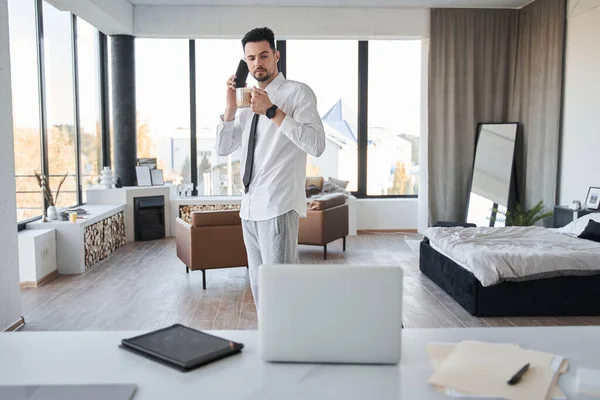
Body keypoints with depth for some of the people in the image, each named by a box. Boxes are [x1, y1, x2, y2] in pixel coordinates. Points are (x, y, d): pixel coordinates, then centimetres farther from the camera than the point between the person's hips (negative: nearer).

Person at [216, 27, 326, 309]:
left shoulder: (298, 92, -3)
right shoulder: (248, 101, 17)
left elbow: (317, 145, -17)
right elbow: (223, 149, 13)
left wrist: (272, 111, -21)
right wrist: (230, 108, -1)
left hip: (278, 207, -7)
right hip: (250, 208, 7)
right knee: (258, 288, 15)